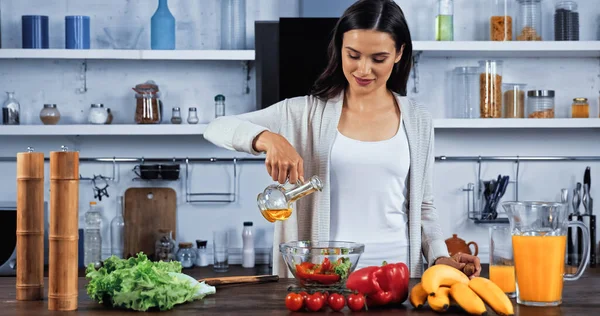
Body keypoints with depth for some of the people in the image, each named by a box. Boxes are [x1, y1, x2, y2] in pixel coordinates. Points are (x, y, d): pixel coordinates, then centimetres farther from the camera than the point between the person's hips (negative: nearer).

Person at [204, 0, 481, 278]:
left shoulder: (417, 120, 9)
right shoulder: (308, 112, 3)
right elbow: (217, 129, -2)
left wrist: (440, 258, -1)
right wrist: (268, 138, -21)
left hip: (396, 274, 1)